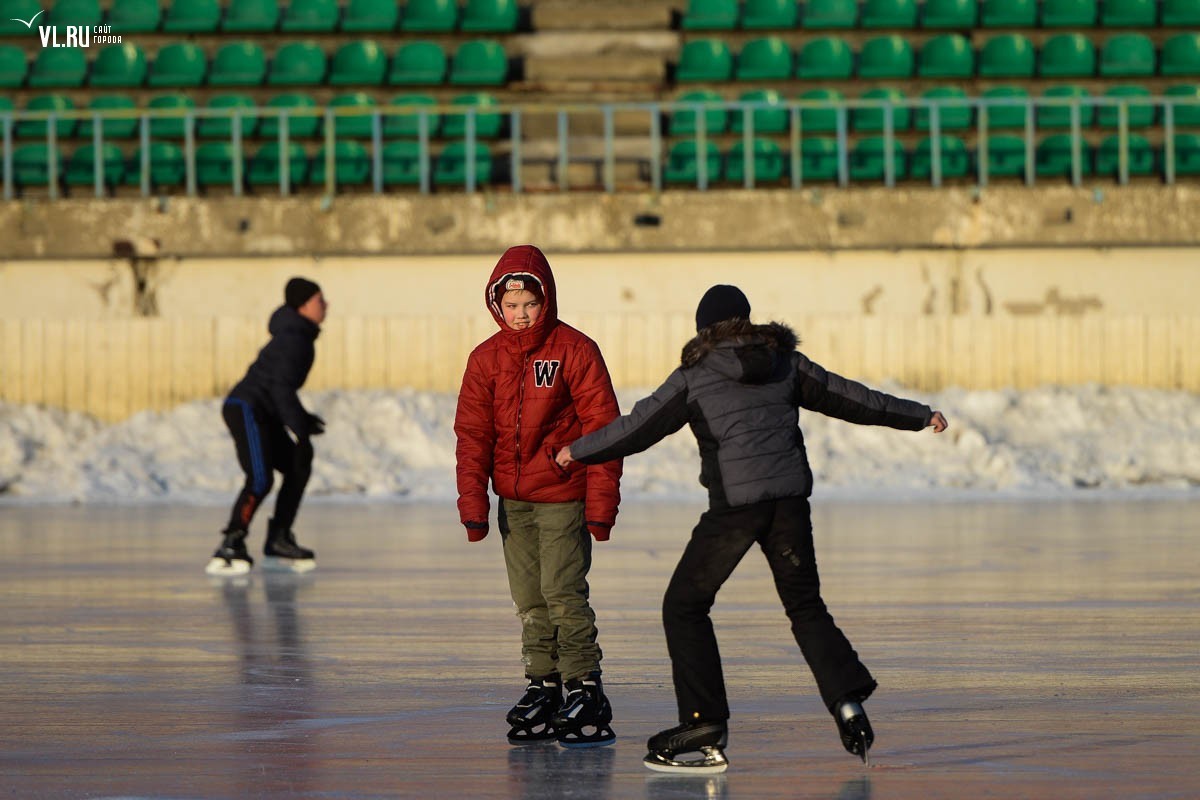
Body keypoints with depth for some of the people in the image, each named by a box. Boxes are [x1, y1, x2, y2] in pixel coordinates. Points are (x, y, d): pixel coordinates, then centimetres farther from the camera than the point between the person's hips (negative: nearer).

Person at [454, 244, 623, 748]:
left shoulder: (574, 350, -9)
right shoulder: (486, 358, 3)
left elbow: (601, 428, -8)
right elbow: (472, 434, 5)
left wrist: (601, 503, -11)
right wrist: (473, 504, -3)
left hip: (563, 494, -5)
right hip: (513, 499, 5)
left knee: (563, 592, -12)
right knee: (529, 601, 8)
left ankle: (585, 693, -7)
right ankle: (543, 689, 16)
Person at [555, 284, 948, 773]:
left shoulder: (694, 376, 2)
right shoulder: (786, 363, 11)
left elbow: (639, 427, 7)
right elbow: (849, 398, 16)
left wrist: (579, 451, 22)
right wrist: (919, 416, 27)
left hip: (735, 503, -4)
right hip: (790, 498, 4)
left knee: (684, 606, 6)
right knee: (805, 605, 17)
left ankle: (705, 726, -1)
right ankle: (847, 701, 0)